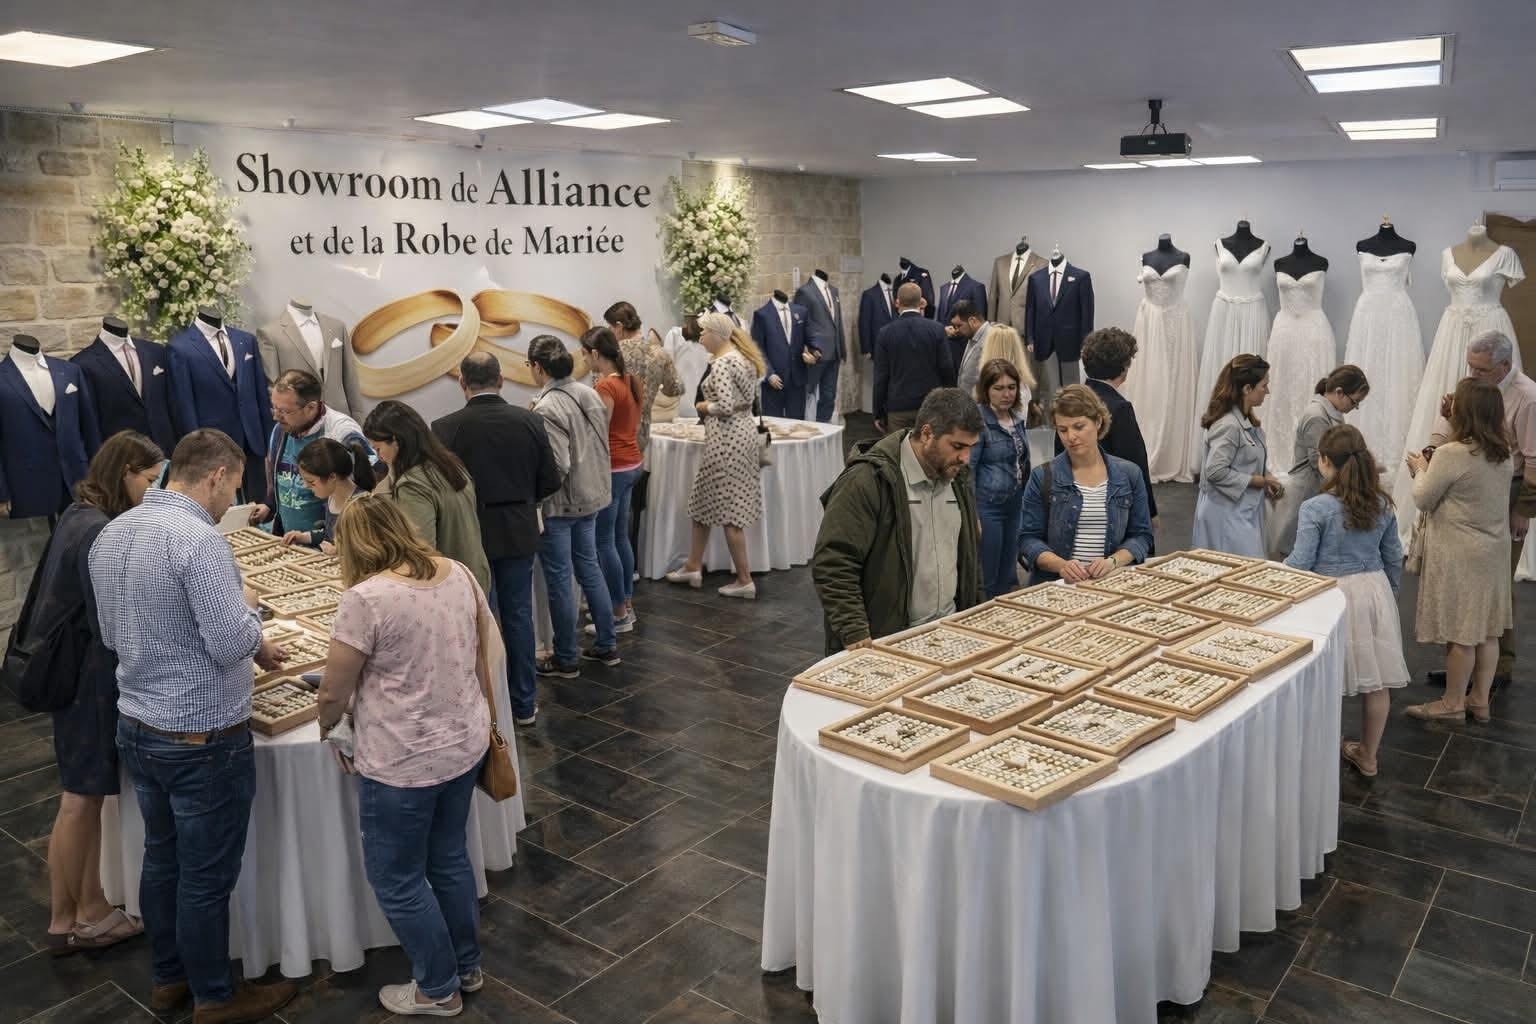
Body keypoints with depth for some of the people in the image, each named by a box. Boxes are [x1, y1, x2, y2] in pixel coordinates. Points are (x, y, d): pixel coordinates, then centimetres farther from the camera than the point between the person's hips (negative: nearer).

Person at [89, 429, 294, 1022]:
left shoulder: (111, 534, 4)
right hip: (201, 739, -8)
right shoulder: (198, 539, -24)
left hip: (136, 728, 8)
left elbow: (113, 635, 14)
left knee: (162, 857, 22)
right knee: (206, 875, 7)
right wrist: (252, 622, -4)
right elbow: (231, 644, -24)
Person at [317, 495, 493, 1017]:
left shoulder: (365, 598, -20)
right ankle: (467, 966, 40)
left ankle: (438, 990, 28)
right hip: (464, 746, 7)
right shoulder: (459, 574, 0)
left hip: (403, 764, -7)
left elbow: (333, 692, -11)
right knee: (450, 858, 24)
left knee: (397, 879, 14)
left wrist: (326, 724, 10)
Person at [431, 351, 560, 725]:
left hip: (469, 536, -2)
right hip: (519, 532, 2)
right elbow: (550, 482, -1)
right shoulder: (530, 422, -6)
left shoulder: (446, 428, -13)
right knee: (518, 615, 13)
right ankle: (524, 703, 22)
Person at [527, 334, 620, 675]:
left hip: (559, 505, -8)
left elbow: (557, 466, -23)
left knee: (559, 581, 5)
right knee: (589, 569, 19)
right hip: (591, 497, 8)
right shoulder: (589, 394, 1)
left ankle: (565, 660, 17)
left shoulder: (547, 408, -21)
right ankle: (607, 644, 28)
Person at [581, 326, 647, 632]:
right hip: (632, 464, 9)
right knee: (620, 537, 17)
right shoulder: (632, 381, 7)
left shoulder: (605, 387, -19)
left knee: (604, 542, 0)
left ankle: (619, 615, 6)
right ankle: (627, 604, 25)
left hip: (612, 468, -9)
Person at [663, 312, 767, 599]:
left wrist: (703, 407, -6)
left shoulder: (722, 363, -17)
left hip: (726, 438, -10)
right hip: (744, 429, 10)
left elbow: (724, 407, -24)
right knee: (704, 500, 17)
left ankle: (745, 581, 5)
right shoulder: (743, 357, 11)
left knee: (728, 510, -1)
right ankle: (694, 567, 26)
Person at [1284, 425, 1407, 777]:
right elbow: (1393, 559, 11)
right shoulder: (1383, 504, 3)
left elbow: (1300, 564, -14)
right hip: (1376, 591, 5)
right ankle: (1368, 754, 27)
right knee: (1376, 679, 13)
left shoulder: (1315, 508, -15)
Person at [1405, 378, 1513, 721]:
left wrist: (1421, 469, 7)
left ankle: (1452, 704, 13)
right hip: (1494, 551, 8)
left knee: (1460, 632, 2)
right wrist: (1432, 469, 13)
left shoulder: (1451, 454, -20)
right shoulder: (1502, 453, 3)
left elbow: (1423, 500, -10)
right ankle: (1480, 699, 25)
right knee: (1486, 629, 14)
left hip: (1459, 555, -8)